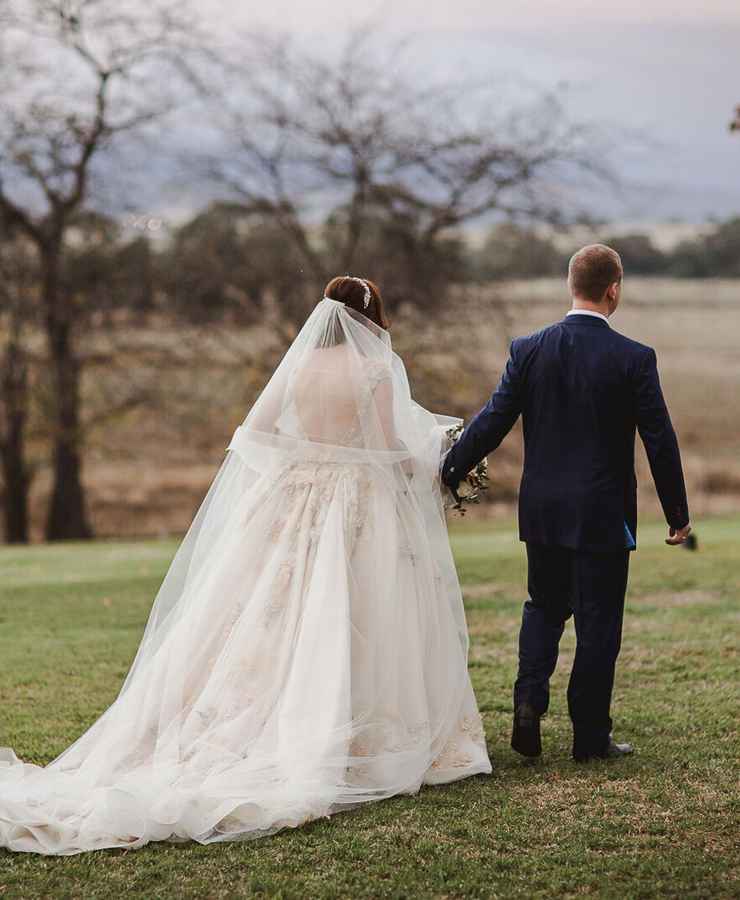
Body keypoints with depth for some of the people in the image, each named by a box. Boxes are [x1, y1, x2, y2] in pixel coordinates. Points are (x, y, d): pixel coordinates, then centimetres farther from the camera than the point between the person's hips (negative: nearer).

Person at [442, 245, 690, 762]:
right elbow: (660, 441, -8)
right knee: (598, 622, 7)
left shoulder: (529, 350, -3)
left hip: (541, 510, 3)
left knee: (544, 606, 20)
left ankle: (529, 700, 2)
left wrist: (446, 478, 8)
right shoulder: (634, 358, -11)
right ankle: (590, 735, 12)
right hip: (602, 515, -3)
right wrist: (678, 514, 2)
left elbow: (492, 423, -3)